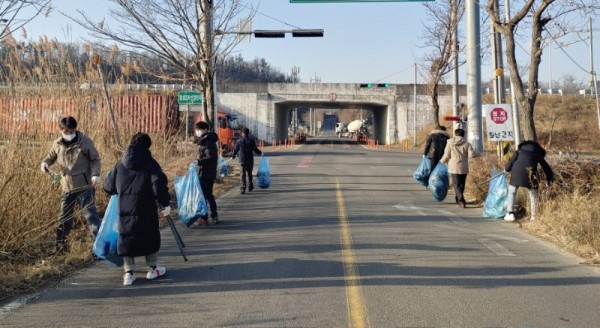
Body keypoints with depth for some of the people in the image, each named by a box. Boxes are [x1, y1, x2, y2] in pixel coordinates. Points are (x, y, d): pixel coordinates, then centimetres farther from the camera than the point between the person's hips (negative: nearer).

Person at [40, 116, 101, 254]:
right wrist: (45, 163, -4)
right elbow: (51, 157, 19)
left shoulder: (85, 142, -7)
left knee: (90, 214, -6)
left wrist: (95, 174, -17)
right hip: (66, 187, 4)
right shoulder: (57, 144, 3)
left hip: (84, 186, -4)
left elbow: (96, 159, -3)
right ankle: (60, 246, 25)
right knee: (64, 217, 13)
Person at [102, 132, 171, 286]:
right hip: (145, 210, -3)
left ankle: (129, 273, 9)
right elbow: (158, 185, -17)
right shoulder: (150, 164, -5)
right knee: (150, 237, 14)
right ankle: (152, 269, 23)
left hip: (124, 210, 3)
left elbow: (108, 186, 14)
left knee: (127, 238, 11)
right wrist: (166, 203, -8)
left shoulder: (120, 164, 8)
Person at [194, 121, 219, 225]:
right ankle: (214, 217, 24)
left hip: (204, 173, -10)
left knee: (202, 195, -3)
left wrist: (199, 162, -30)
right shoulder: (209, 140, 13)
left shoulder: (207, 143, -17)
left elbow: (210, 157, -26)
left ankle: (204, 218, 1)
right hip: (210, 173, 10)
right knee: (209, 195, 17)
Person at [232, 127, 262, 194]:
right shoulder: (251, 140, -3)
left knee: (243, 174, -1)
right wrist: (260, 153, 12)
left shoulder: (239, 141, -1)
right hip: (250, 160, 1)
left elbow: (235, 149, 8)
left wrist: (233, 156, 26)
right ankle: (250, 187, 25)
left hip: (242, 160, -1)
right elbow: (255, 149, -6)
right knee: (249, 173, 18)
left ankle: (242, 189, -11)